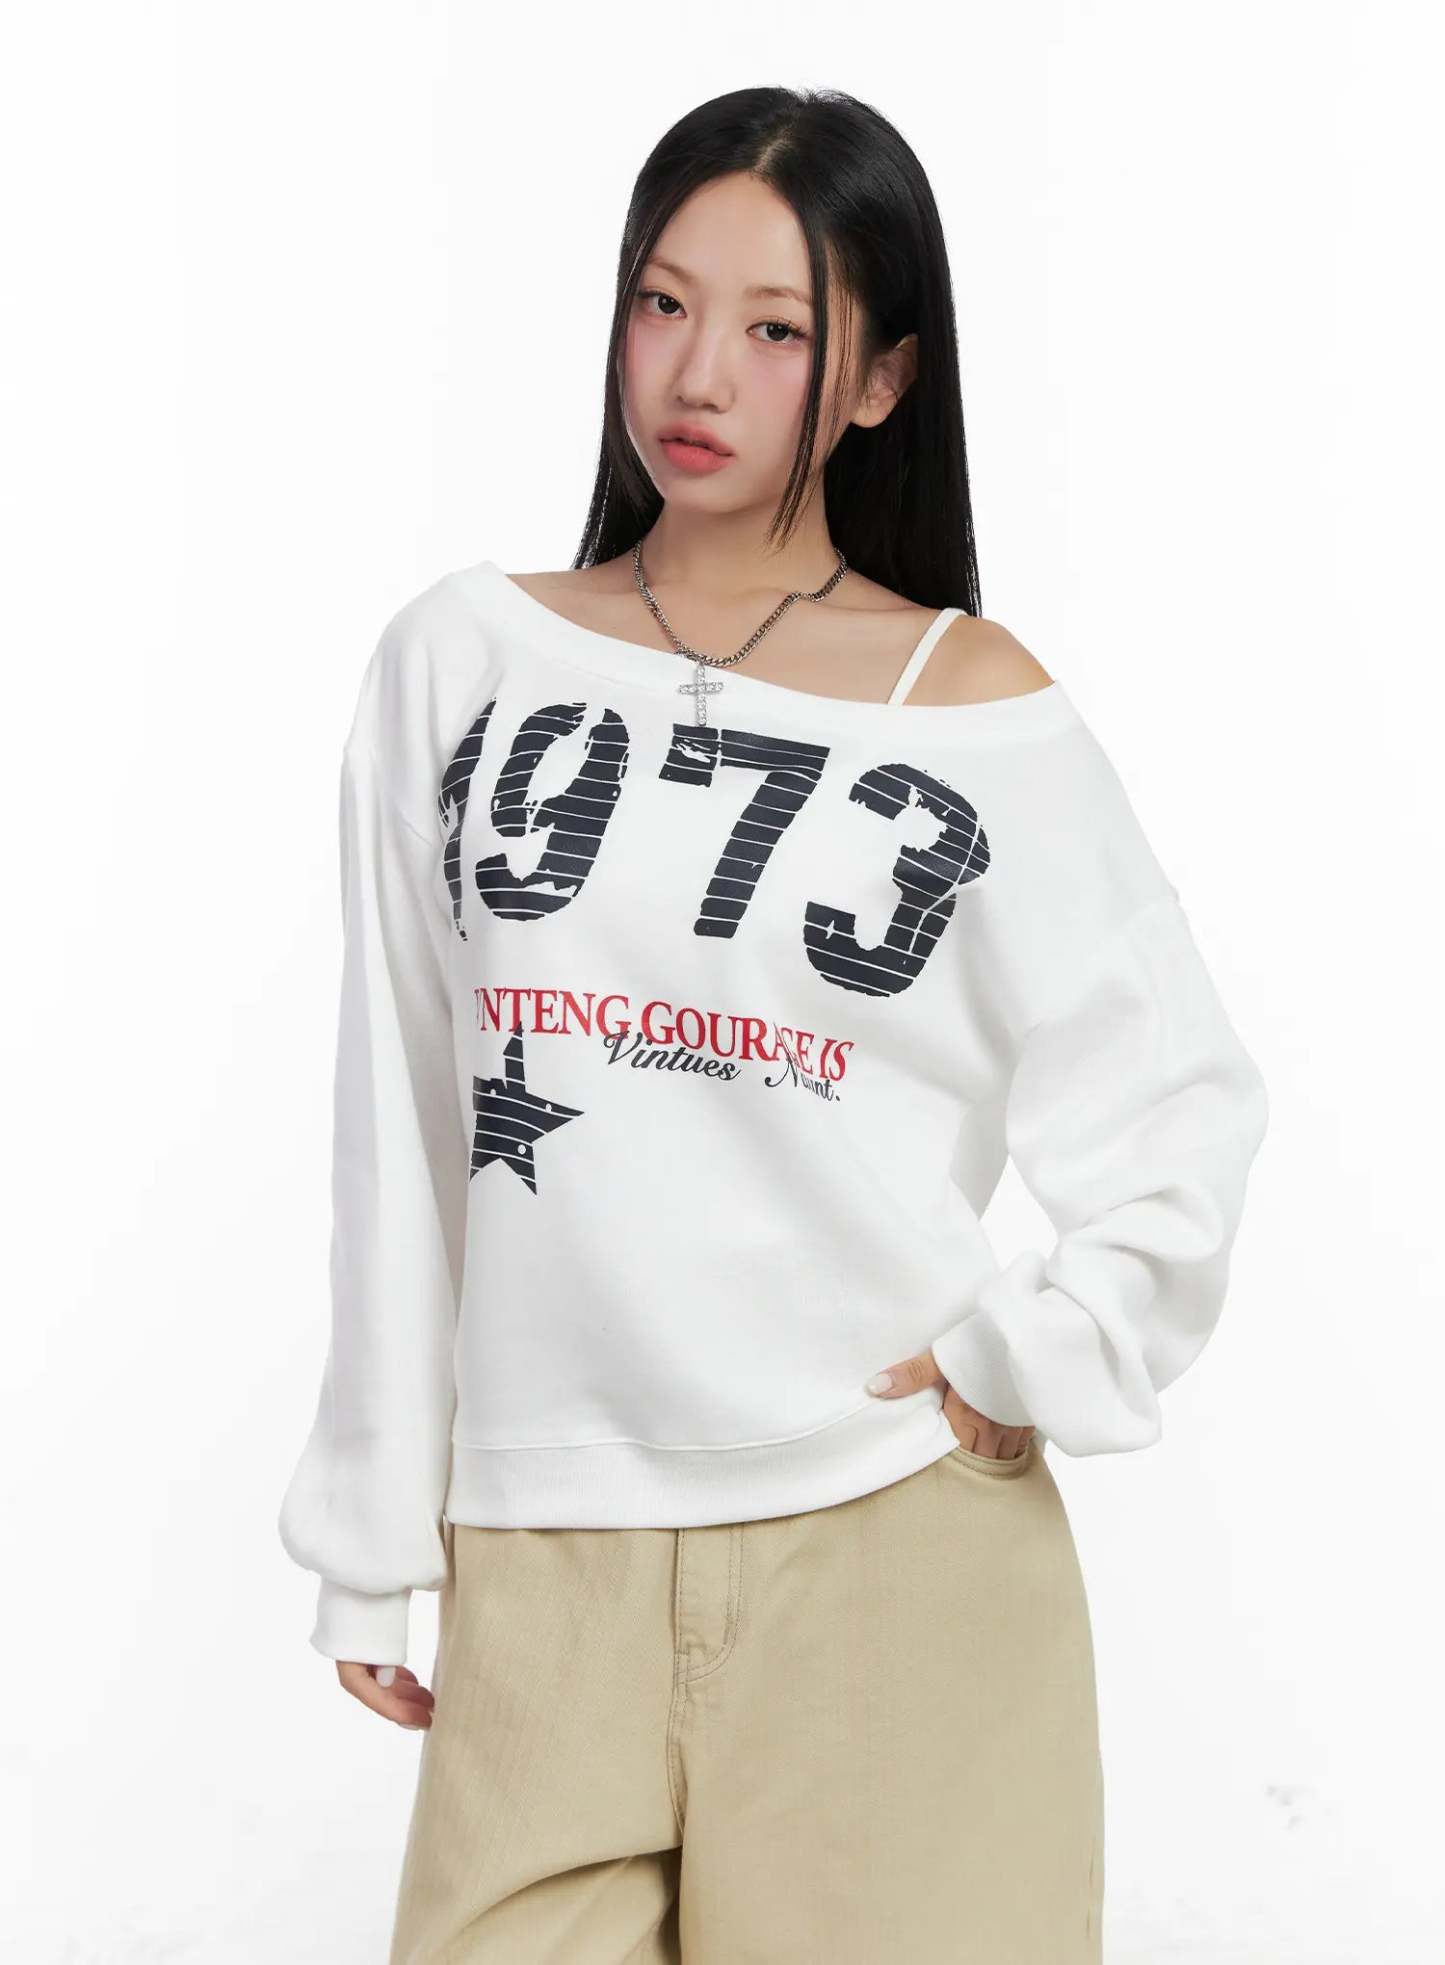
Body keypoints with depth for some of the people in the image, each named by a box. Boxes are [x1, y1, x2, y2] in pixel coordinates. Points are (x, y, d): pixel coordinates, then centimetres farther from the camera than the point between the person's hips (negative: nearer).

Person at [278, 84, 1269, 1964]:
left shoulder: (979, 709, -1)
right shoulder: (464, 659, 4)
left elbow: (1188, 1104, 5)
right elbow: (400, 1139, 6)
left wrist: (1036, 1361, -7)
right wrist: (372, 1538, 7)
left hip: (897, 1542, -1)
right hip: (543, 1557, 2)